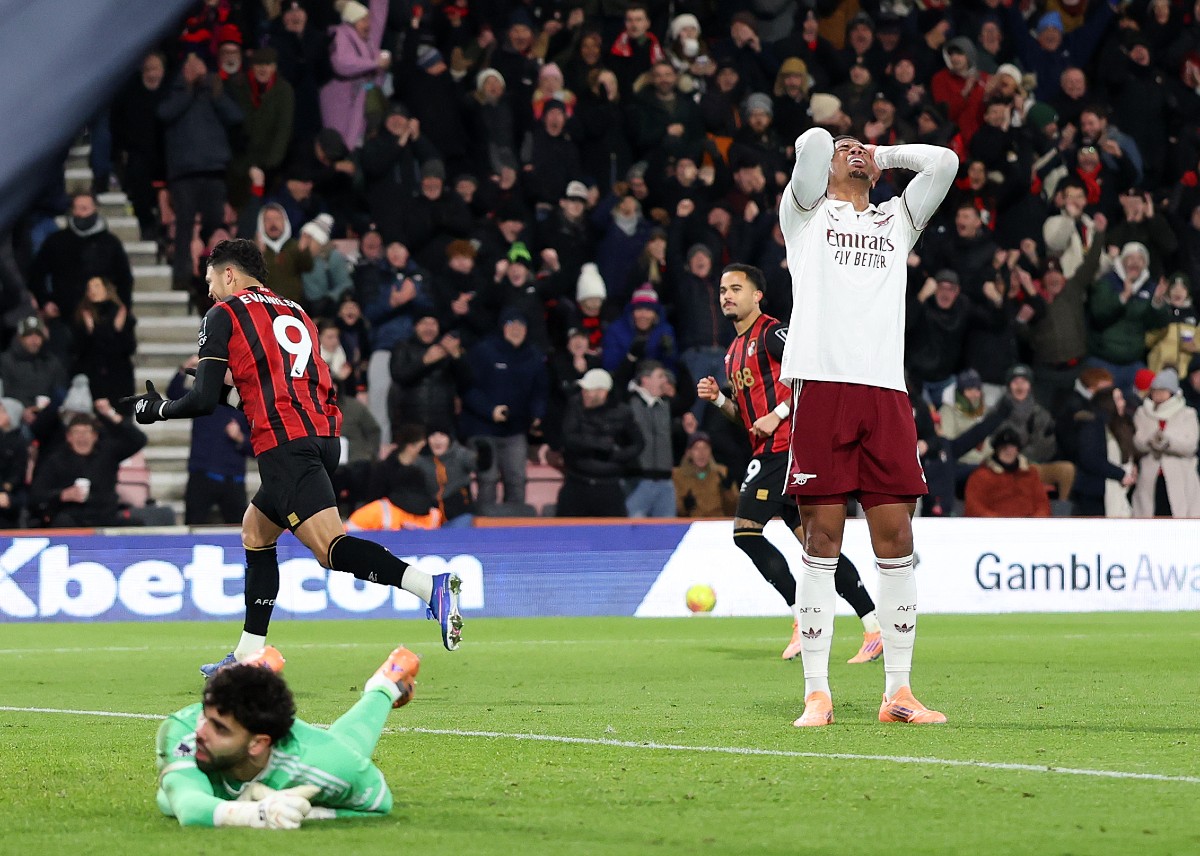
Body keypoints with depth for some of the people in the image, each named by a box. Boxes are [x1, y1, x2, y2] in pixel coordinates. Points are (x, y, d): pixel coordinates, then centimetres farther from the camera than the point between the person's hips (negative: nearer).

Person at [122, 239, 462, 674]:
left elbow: (204, 400, -1)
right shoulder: (296, 313, 25)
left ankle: (431, 586, -40)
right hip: (324, 434, 8)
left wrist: (158, 409, 19)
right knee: (255, 529, 23)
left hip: (285, 443, -8)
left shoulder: (224, 314, 6)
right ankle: (248, 658, 22)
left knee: (331, 547, -19)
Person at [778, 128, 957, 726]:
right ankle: (817, 694, -3)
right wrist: (828, 148, 21)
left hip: (886, 391, 3)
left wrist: (884, 156, 23)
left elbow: (943, 161, 16)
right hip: (821, 383, -3)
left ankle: (898, 693, 2)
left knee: (896, 541, -2)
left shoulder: (898, 219, 26)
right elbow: (813, 141, 0)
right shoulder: (806, 212, 16)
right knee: (822, 544, -5)